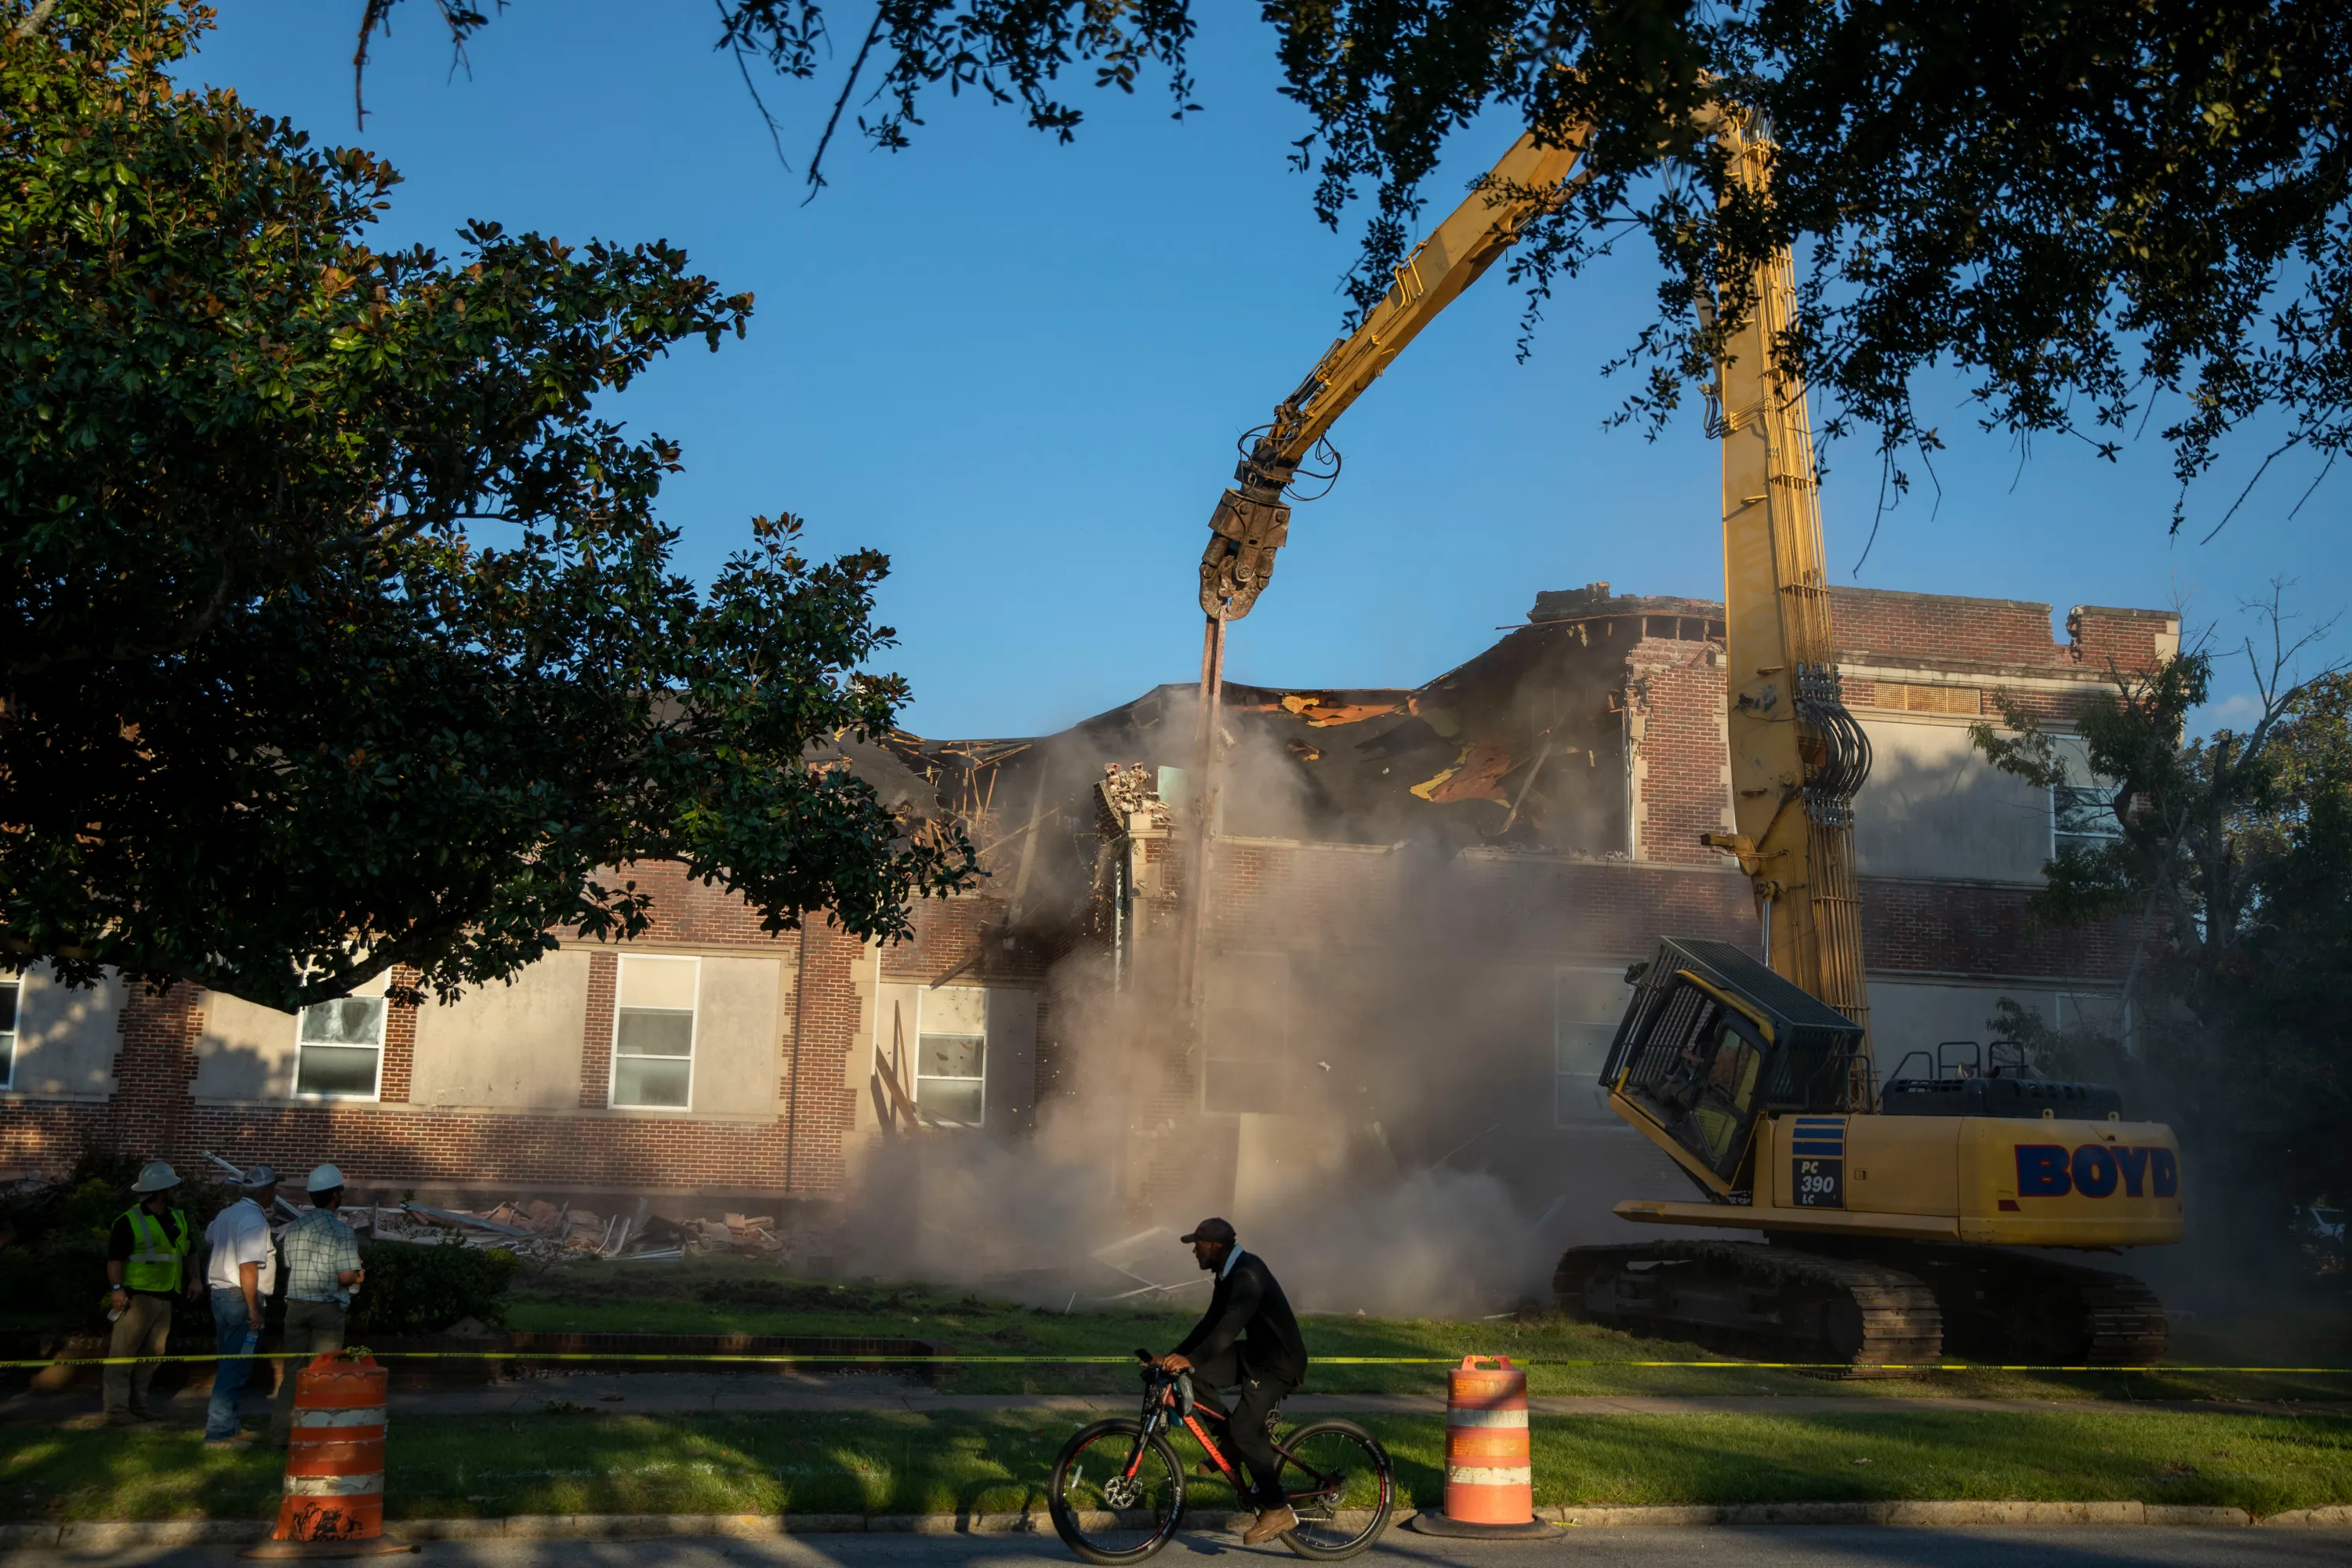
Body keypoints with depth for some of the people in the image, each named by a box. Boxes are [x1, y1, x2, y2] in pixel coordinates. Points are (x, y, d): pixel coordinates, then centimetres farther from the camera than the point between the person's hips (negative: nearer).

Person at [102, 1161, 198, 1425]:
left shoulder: (177, 1219, 13)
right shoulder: (130, 1221, -11)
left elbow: (189, 1250, 23)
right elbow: (115, 1258, -15)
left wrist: (193, 1278, 13)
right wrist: (117, 1289, -22)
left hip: (164, 1298, 8)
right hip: (137, 1297, -8)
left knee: (152, 1355, 12)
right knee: (122, 1354, -6)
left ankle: (138, 1405, 20)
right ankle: (117, 1410, -5)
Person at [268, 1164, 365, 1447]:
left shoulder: (293, 1229, 6)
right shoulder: (341, 1231, -11)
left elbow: (289, 1268, 10)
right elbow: (346, 1276, -16)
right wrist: (359, 1275, 6)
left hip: (296, 1305, 5)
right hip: (327, 1307, -5)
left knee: (292, 1370, 11)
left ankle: (280, 1434, 12)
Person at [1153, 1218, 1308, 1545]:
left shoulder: (1248, 1273, -24)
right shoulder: (1229, 1272, 8)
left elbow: (1230, 1325, -36)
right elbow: (1211, 1321, 12)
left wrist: (1190, 1359, -43)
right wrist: (1175, 1356, 6)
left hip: (1279, 1362, -9)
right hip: (1255, 1352, 9)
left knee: (1244, 1430, -18)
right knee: (1190, 1375, -4)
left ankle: (1277, 1510, -6)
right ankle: (1230, 1446, 10)